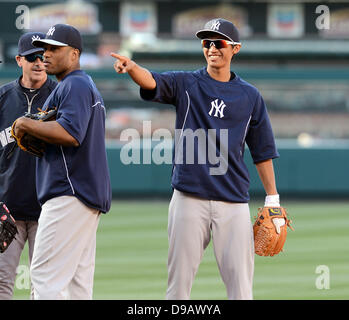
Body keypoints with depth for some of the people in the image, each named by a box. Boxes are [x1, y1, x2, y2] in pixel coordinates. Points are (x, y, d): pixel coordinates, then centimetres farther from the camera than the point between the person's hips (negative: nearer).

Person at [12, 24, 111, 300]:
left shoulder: (74, 85, -9)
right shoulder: (88, 86, 25)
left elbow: (70, 134, -25)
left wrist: (27, 125, -13)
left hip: (70, 195, -11)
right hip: (89, 198, 11)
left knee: (45, 274, -15)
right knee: (78, 279, 8)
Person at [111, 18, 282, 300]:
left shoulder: (250, 96, 10)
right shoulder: (186, 84, 5)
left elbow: (262, 151, 14)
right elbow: (152, 81, -15)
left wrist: (272, 199, 11)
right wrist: (131, 67, -38)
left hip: (234, 202, 1)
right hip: (190, 199, -1)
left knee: (240, 279, -2)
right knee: (179, 277, 1)